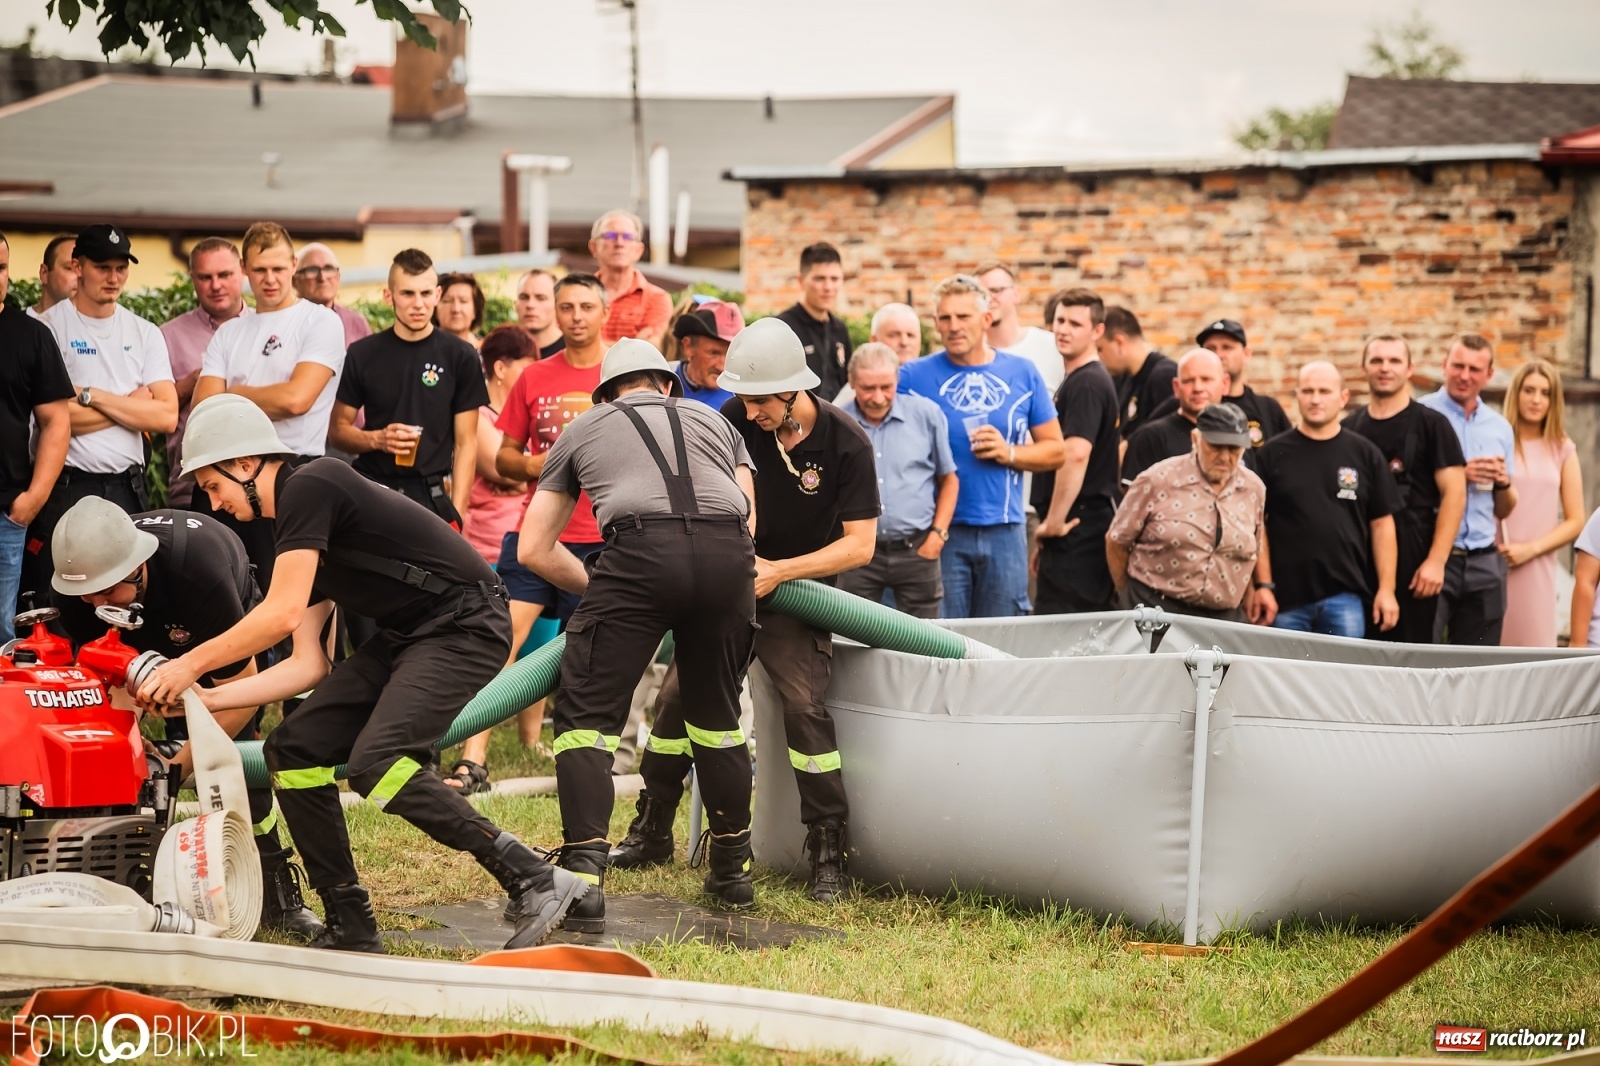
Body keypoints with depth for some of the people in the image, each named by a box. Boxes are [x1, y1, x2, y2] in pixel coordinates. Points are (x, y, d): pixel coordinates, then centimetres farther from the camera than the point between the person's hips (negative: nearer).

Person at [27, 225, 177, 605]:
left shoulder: (145, 334, 11)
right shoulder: (49, 327, -3)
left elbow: (167, 417, 0)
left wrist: (90, 396, -8)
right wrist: (132, 404, -4)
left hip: (128, 488, 4)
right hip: (66, 487, -4)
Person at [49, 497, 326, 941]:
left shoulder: (198, 565, -44)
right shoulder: (74, 581, -32)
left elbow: (242, 687, -34)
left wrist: (180, 764, -34)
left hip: (224, 634, -4)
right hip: (143, 635, 4)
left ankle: (278, 898, -8)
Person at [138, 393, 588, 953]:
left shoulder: (309, 487, -13)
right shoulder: (294, 524, 16)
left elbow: (282, 614, -22)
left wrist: (191, 664, -13)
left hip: (465, 625, -10)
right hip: (404, 636, 10)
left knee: (375, 761, -27)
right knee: (294, 749, 3)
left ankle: (534, 881, -22)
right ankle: (351, 929, 8)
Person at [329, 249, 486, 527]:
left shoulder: (460, 357, 4)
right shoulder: (362, 355, 6)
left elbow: (466, 443, 4)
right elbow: (337, 430, 10)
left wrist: (456, 512, -5)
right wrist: (377, 439, -11)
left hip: (431, 496, -1)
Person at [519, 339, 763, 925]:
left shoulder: (582, 430, 29)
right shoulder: (712, 420, 34)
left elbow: (534, 550, 27)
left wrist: (598, 589, 40)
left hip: (640, 552, -3)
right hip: (728, 555, 3)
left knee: (587, 715, 4)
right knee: (715, 715, 21)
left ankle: (584, 875, -10)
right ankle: (733, 870, 30)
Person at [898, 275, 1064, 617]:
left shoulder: (1022, 374, 6)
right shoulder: (915, 377, 0)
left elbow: (1056, 450, 10)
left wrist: (1009, 453, -9)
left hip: (1005, 530, 2)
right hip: (941, 531, -2)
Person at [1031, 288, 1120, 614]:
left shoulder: (1086, 383, -13)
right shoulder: (1075, 380, 20)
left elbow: (1075, 455, -25)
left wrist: (1054, 522, -19)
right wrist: (1049, 531, 24)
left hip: (1078, 528, -10)